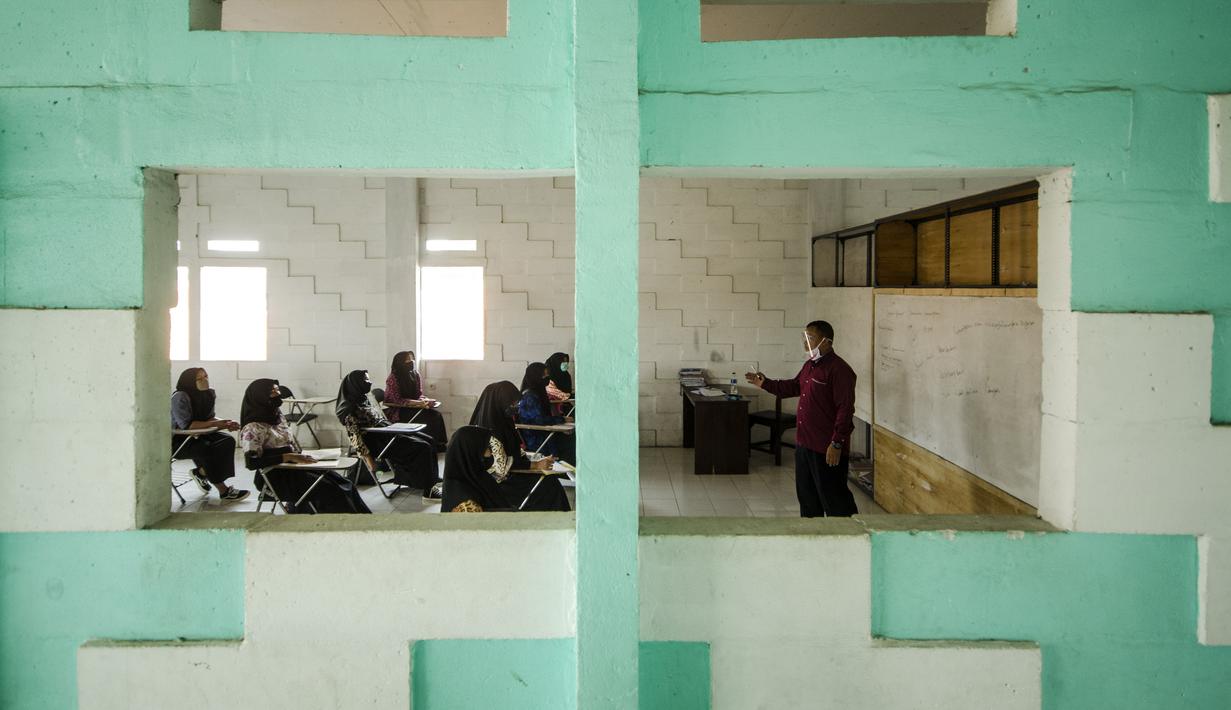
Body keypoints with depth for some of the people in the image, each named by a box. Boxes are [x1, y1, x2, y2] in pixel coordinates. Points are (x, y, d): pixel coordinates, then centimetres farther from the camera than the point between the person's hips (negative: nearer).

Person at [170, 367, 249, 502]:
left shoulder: (208, 395, 4)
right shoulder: (180, 397, -20)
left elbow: (210, 418, 8)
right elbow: (186, 424, -25)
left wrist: (225, 423, -14)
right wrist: (214, 424, -28)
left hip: (196, 435, 8)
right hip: (177, 439, -8)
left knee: (228, 441, -13)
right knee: (206, 449, -31)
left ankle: (201, 472, 2)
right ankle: (223, 491, -21)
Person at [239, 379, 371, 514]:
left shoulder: (278, 416, 10)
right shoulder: (253, 428, -15)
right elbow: (251, 462, -26)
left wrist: (301, 457, -3)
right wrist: (288, 456, -28)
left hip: (295, 467, 8)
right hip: (277, 477, -8)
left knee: (341, 482, -9)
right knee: (327, 490, -21)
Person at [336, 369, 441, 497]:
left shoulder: (364, 400, 14)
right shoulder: (350, 408, -15)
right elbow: (355, 436, -18)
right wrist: (368, 457, -20)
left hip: (387, 432, 10)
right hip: (379, 442, -9)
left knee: (429, 441, 1)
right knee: (422, 448, -19)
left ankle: (431, 481, 11)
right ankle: (428, 491, -15)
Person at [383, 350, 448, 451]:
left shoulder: (415, 376, 7)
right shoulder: (393, 378, -12)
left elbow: (419, 395, 12)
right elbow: (397, 400, -17)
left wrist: (425, 401, -13)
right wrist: (418, 403, -24)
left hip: (412, 408, 6)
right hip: (396, 412, -6)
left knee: (436, 415, -19)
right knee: (425, 417, -28)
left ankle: (439, 445, -20)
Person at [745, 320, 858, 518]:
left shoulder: (839, 369, -18)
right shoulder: (809, 366, 11)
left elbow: (845, 409, -21)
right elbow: (793, 387, 28)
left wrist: (837, 444, -23)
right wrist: (765, 384, 18)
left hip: (827, 449, -10)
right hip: (804, 443, 10)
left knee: (834, 500, -4)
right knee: (806, 494, 18)